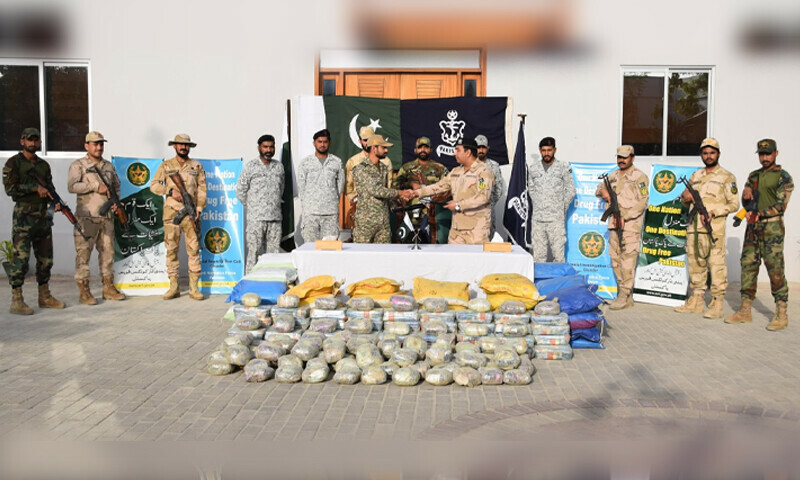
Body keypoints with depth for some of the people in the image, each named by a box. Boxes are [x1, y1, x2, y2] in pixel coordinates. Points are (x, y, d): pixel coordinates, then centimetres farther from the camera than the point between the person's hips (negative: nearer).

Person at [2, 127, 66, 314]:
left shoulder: (44, 165, 15)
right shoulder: (13, 163, -2)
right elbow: (10, 188, -11)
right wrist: (35, 188, -14)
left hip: (43, 216, 6)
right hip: (23, 216, -6)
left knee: (45, 258, 10)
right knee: (21, 258, -8)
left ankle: (44, 297, 19)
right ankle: (16, 301, -3)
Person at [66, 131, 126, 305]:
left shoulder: (109, 166, 16)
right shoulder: (78, 165, -2)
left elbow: (117, 186, 25)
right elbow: (72, 186, -15)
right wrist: (96, 186, -15)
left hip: (107, 217, 6)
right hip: (87, 217, -6)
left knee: (107, 251, 9)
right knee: (83, 253, -4)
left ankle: (108, 287, 17)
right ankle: (84, 291, 1)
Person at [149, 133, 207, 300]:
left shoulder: (196, 166, 11)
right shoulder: (166, 165, 9)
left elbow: (202, 188, 8)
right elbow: (154, 185, 2)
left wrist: (199, 207, -2)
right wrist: (170, 191, -13)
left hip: (190, 213, 0)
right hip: (171, 212, 0)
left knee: (194, 249, -3)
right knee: (171, 249, 1)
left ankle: (194, 287, 2)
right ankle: (173, 287, 8)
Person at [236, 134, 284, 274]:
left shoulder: (279, 166, 12)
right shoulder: (251, 166, 0)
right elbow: (240, 190, 3)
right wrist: (252, 206, 7)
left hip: (275, 217, 4)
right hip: (256, 218, -4)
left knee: (274, 251, 5)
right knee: (254, 252, -5)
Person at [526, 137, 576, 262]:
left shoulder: (563, 167, 1)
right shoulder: (533, 167, 9)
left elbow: (571, 190, 7)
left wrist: (561, 208, 7)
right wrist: (537, 206, 13)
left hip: (556, 218, -3)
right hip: (537, 218, 3)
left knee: (558, 252, -6)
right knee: (538, 254, 4)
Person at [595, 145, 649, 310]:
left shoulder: (639, 177, -4)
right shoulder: (613, 175, 17)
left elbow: (642, 202, -10)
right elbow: (599, 188, 27)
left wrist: (625, 217, -17)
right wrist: (603, 191, 2)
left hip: (631, 225, -7)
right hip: (614, 225, 7)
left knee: (628, 261, -10)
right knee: (616, 261, 9)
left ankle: (625, 297, -8)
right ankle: (626, 296, 17)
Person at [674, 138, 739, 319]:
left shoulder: (726, 177, 2)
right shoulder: (695, 176, 18)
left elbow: (734, 204, -2)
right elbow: (685, 200, 25)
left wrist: (714, 212, -17)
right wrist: (685, 197, 1)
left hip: (714, 228, -6)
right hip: (693, 227, 6)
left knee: (716, 266, -7)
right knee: (695, 264, 10)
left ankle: (717, 305, -4)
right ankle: (696, 301, 18)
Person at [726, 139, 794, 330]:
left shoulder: (783, 177, -3)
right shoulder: (753, 176, 16)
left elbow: (780, 205, -10)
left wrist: (759, 214, -16)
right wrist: (746, 191, -4)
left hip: (772, 228, -6)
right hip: (753, 228, 6)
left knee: (775, 269, -7)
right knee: (748, 266, 5)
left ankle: (781, 314, -2)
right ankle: (745, 311, 10)